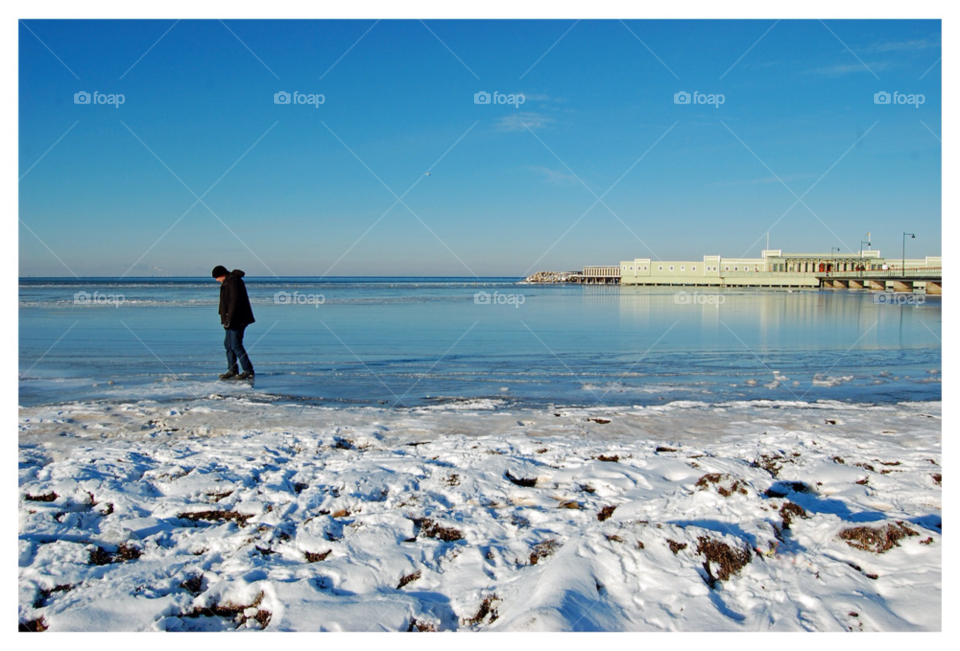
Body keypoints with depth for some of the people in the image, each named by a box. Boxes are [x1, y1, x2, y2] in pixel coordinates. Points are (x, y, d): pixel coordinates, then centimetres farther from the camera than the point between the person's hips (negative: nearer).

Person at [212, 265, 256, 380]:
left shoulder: (233, 281, -16)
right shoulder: (227, 282, 17)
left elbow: (234, 301, -23)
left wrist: (229, 319, -23)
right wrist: (226, 319, 20)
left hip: (237, 320, -11)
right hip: (232, 320, 11)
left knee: (236, 345, -9)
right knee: (228, 344, 14)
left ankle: (248, 371, -6)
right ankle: (232, 370, 20)